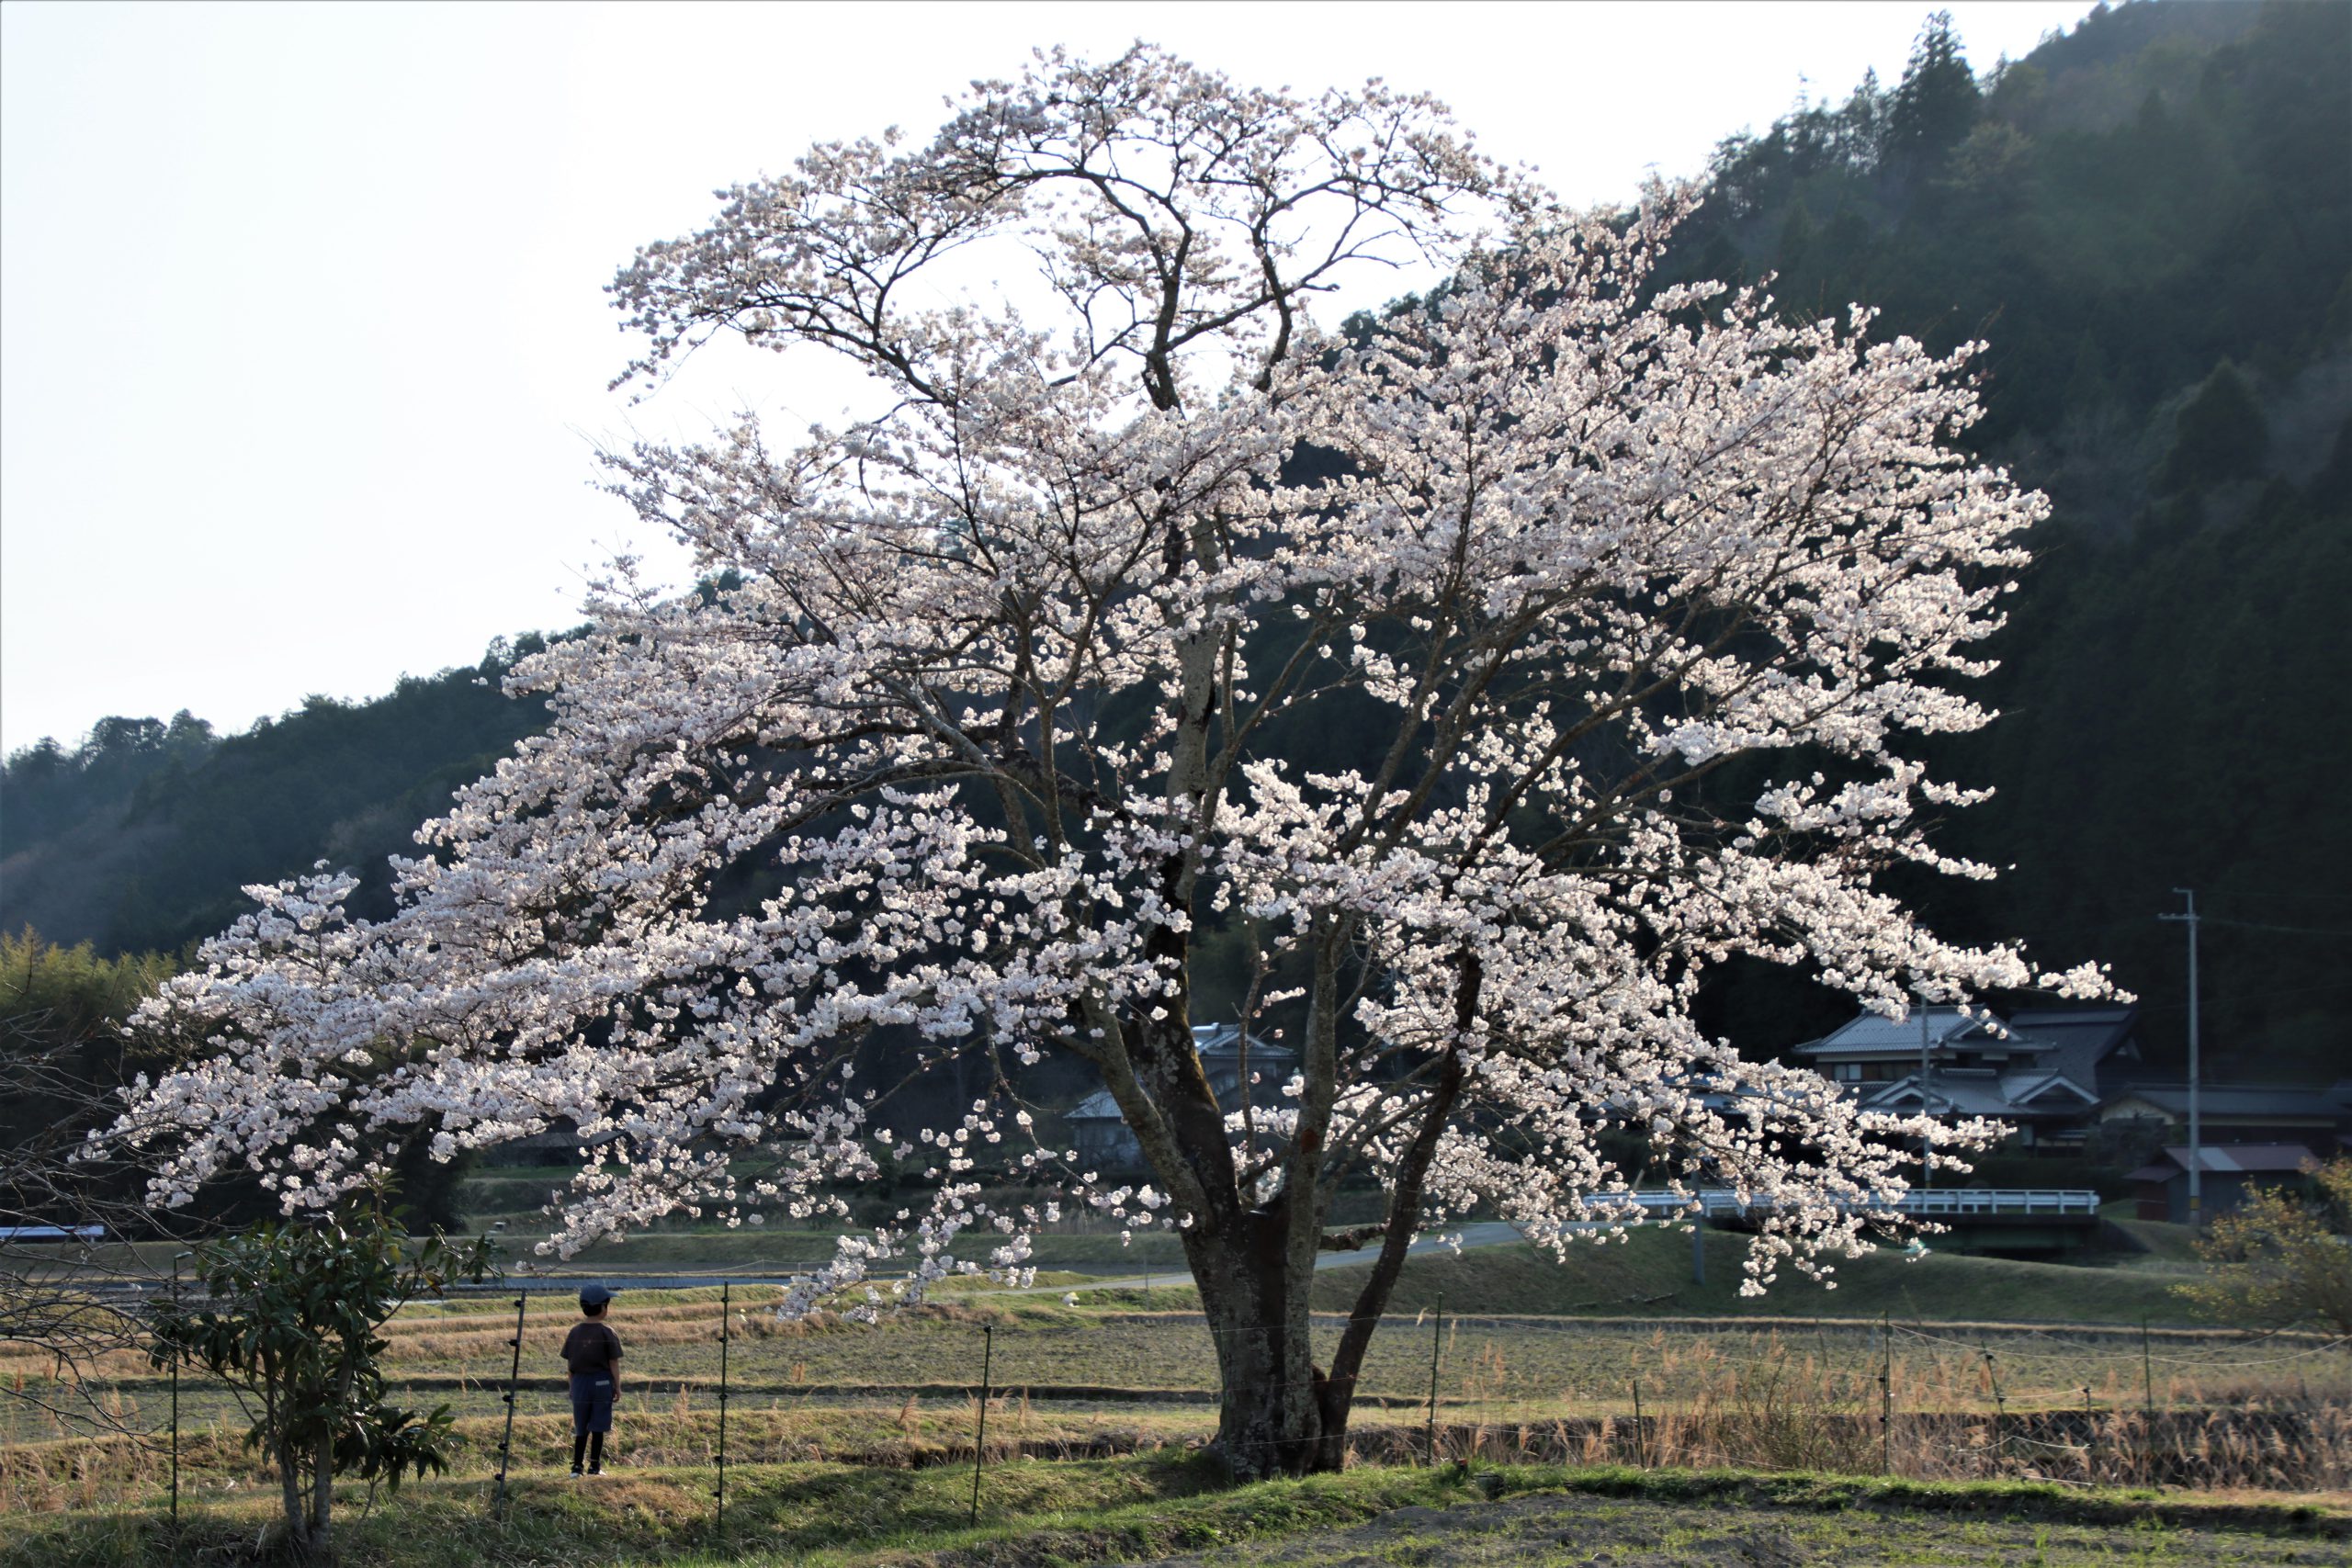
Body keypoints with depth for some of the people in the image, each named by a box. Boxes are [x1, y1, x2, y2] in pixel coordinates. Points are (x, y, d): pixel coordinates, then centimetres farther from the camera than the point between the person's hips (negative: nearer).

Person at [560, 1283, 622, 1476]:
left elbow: (569, 1363, 6)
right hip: (602, 1381, -3)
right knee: (597, 1427, 4)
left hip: (579, 1381, 3)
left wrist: (571, 1387, 15)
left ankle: (577, 1466, 9)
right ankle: (594, 1465, 7)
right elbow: (614, 1363, -8)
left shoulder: (574, 1332, 2)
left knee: (581, 1428, 11)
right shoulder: (607, 1333, -9)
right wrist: (617, 1387, 1)